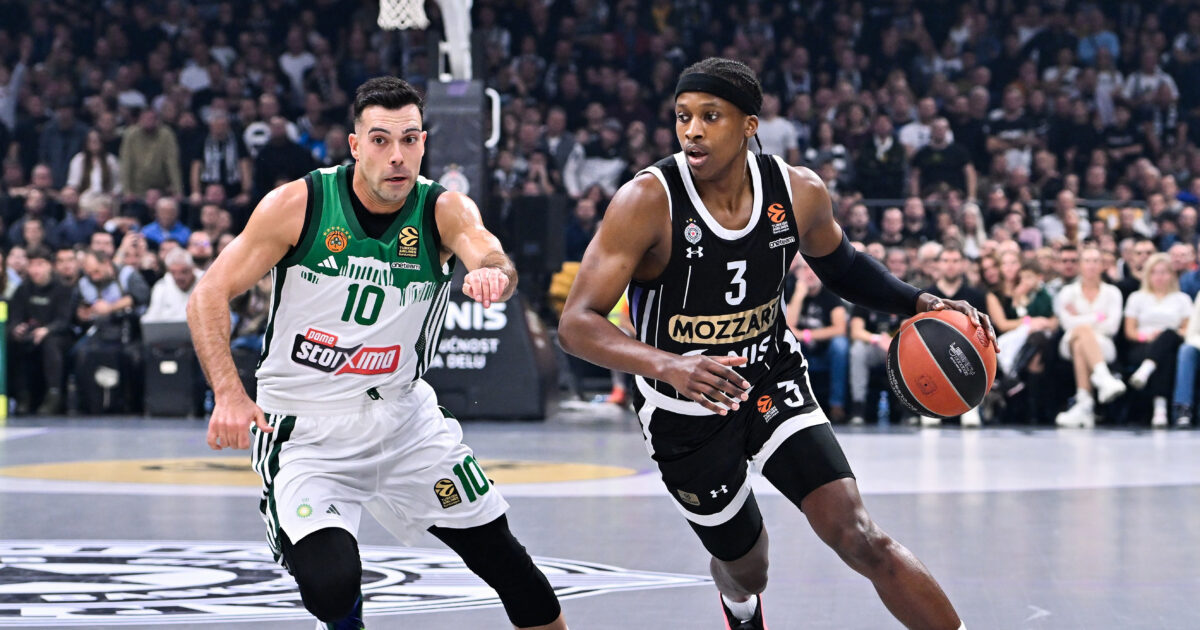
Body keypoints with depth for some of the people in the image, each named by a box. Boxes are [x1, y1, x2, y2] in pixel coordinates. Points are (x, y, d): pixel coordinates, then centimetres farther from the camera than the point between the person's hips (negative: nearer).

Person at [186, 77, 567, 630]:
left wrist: (493, 274, -54)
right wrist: (229, 395, -26)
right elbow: (209, 296, -12)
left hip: (402, 414, 3)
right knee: (330, 585, -24)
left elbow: (495, 262, -29)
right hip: (305, 431, -3)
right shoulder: (298, 204, -14)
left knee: (499, 553, 12)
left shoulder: (445, 211, -9)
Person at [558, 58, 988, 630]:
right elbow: (576, 324, -29)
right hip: (685, 411, -2)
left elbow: (839, 264, 11)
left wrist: (919, 303, -6)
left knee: (857, 536, -16)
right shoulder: (647, 202, -25)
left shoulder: (799, 193, -13)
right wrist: (669, 365, -46)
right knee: (744, 568, 16)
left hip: (773, 383, 2)